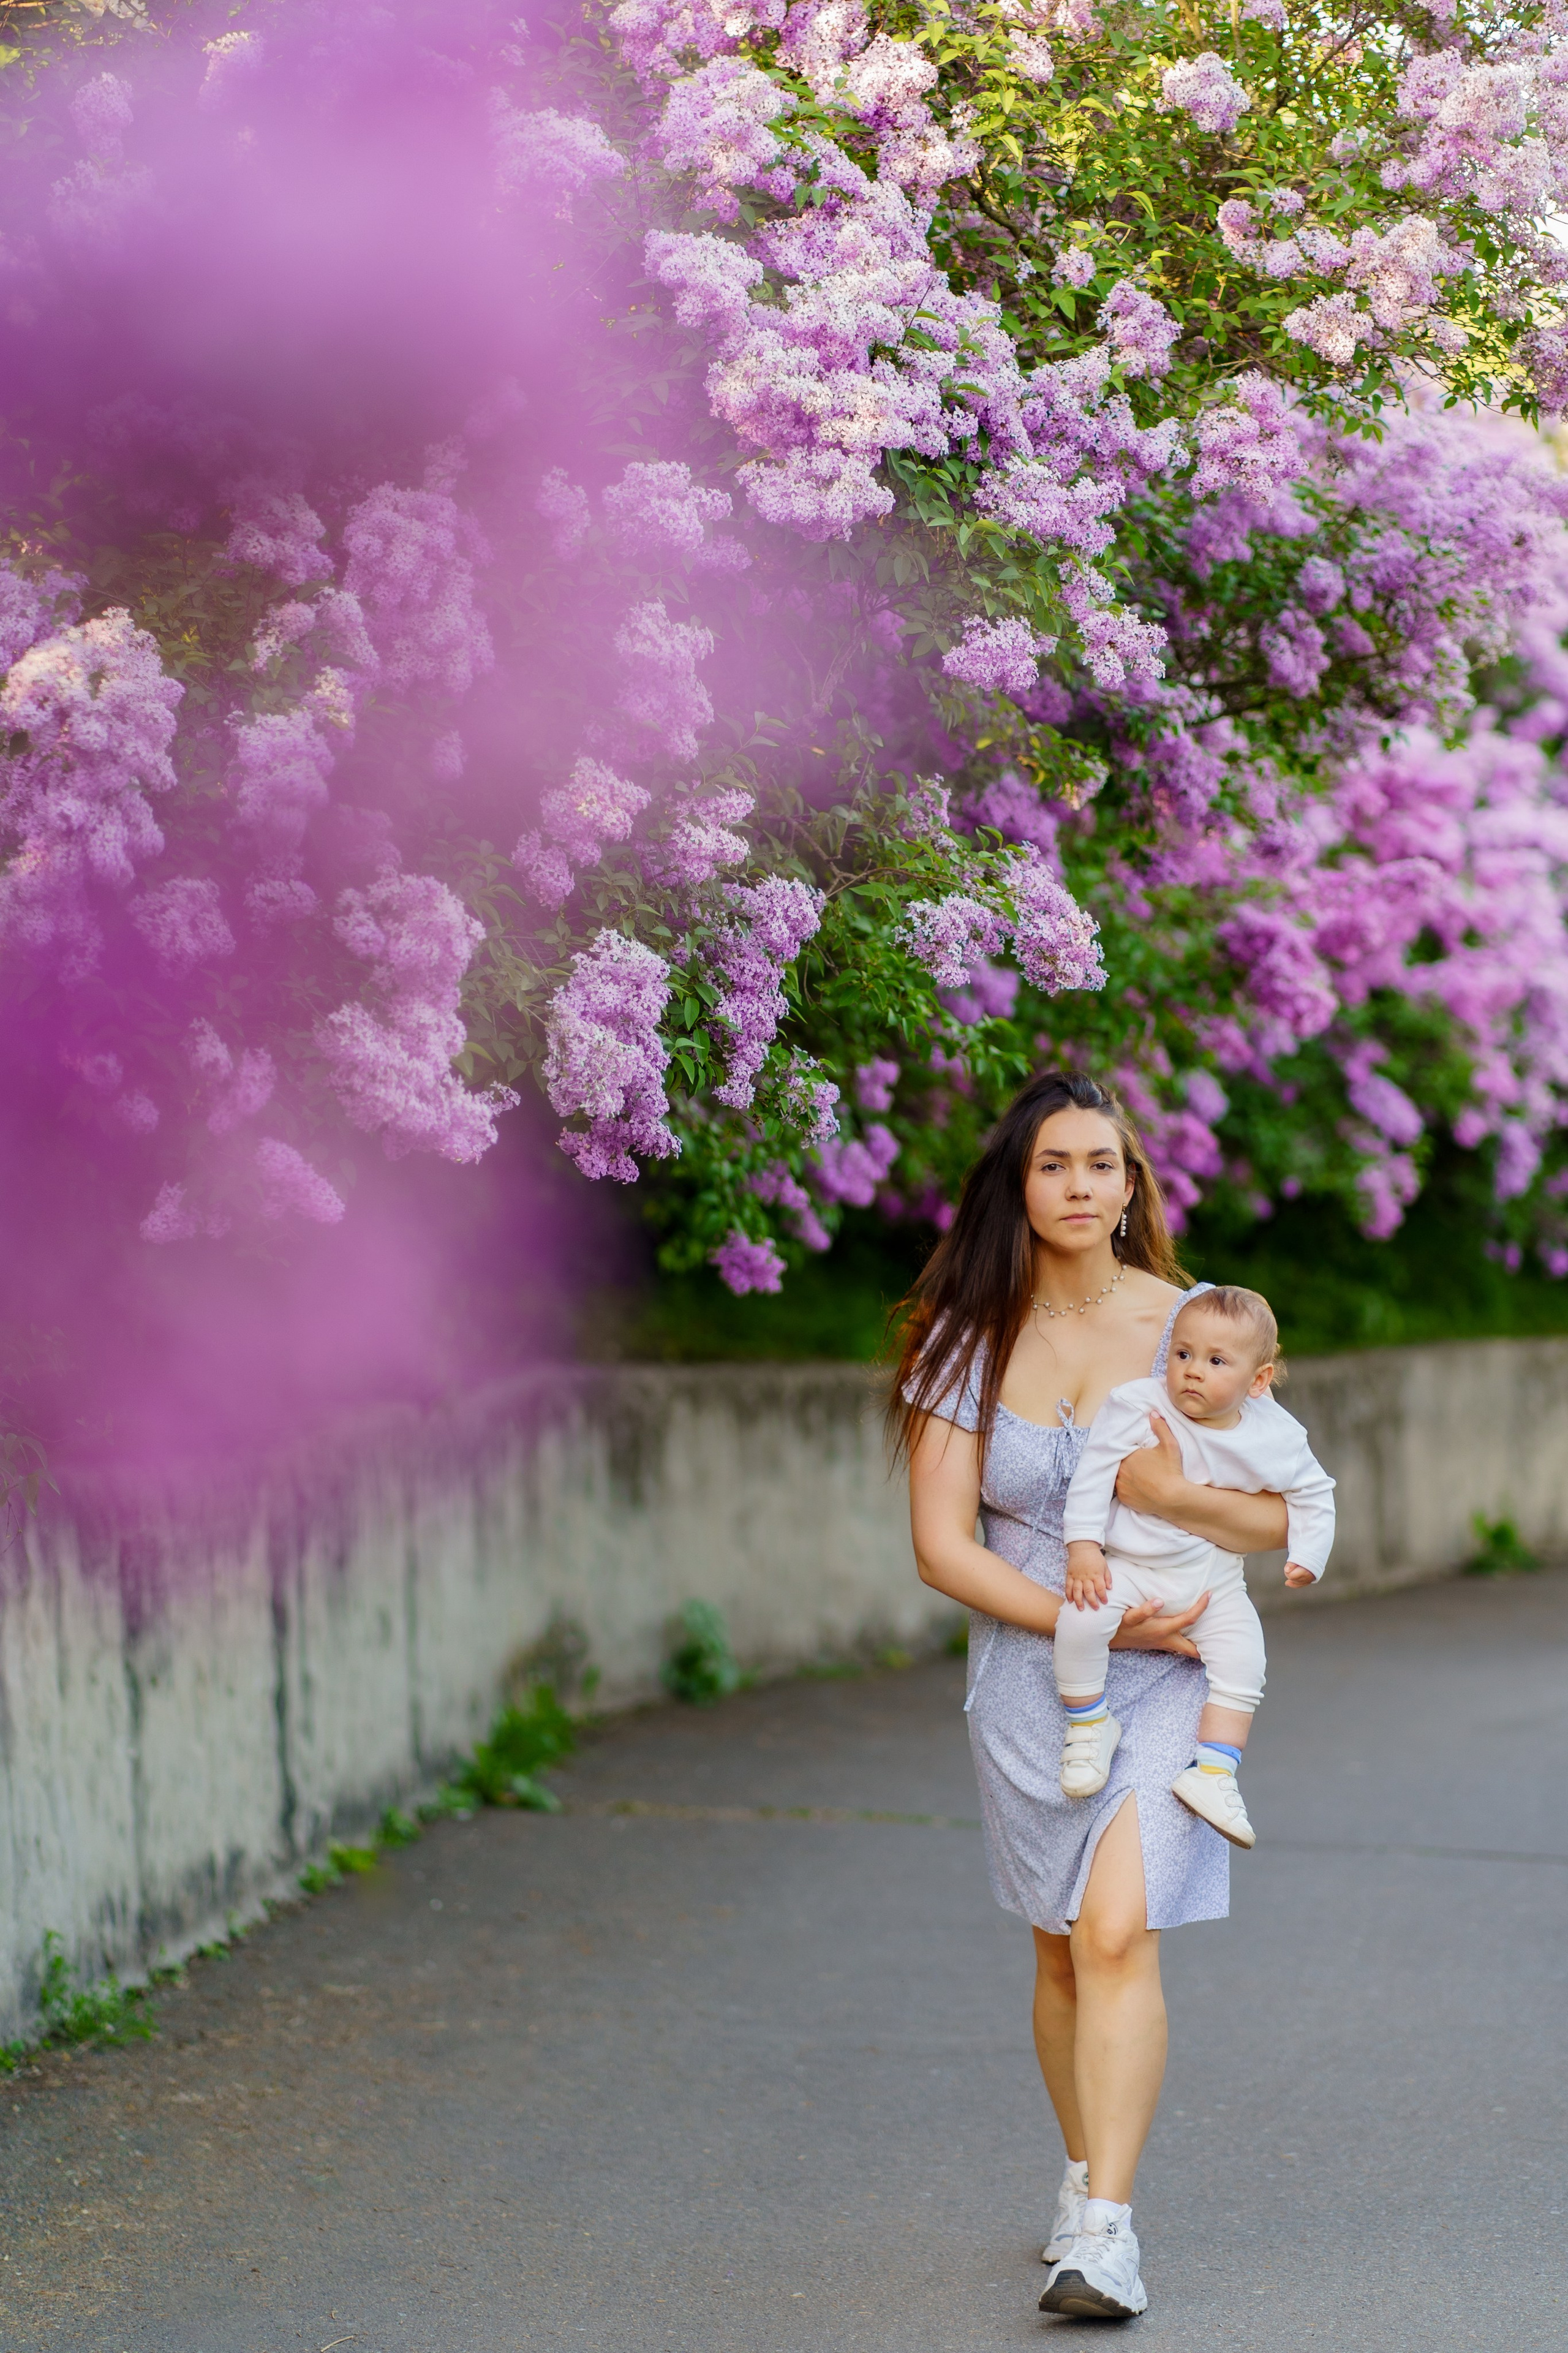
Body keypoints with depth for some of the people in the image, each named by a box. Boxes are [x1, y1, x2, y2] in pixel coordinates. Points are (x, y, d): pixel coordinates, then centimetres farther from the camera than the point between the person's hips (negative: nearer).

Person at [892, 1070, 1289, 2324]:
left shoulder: (1188, 1323, -3)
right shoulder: (969, 1339, -2)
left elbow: (1282, 1519, -1)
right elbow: (942, 1544, -4)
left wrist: (1173, 1495, -21)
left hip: (1165, 1671, -2)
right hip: (1028, 1676, 2)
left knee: (1119, 1935, -17)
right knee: (1063, 1951, 11)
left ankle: (1106, 2229, -17)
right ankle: (1088, 2173, 32)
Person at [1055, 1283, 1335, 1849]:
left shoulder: (1275, 1437, -6)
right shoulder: (1136, 1407, -15)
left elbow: (1314, 1493, 9)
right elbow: (1093, 1474, -12)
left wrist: (1307, 1555, 0)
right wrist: (1083, 1546, -18)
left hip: (1215, 1584, 3)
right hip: (1129, 1568, -2)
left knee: (1242, 1664, -16)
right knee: (1079, 1621, -28)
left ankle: (1212, 1773, -4)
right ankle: (1089, 1726, -5)